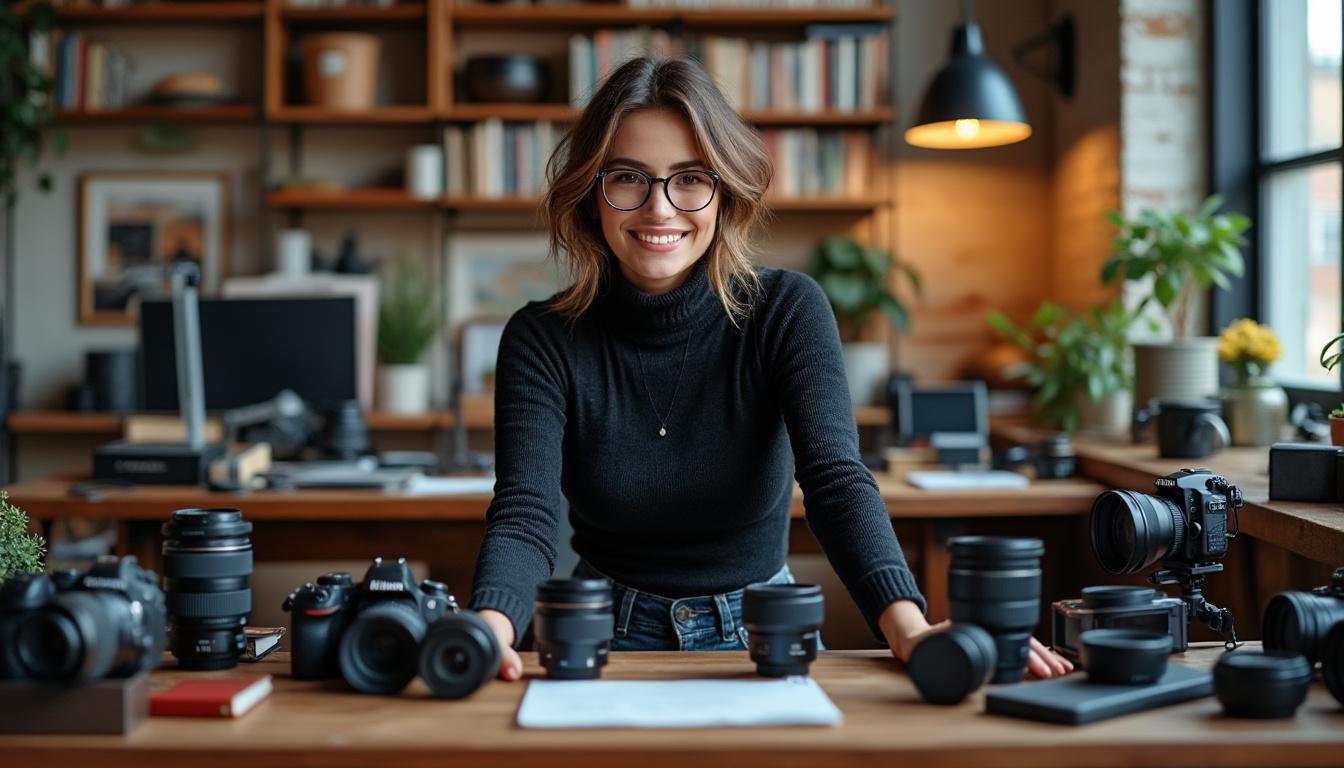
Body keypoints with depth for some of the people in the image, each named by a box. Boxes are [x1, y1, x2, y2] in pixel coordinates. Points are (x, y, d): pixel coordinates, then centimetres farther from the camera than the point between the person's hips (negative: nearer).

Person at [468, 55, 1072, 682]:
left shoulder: (788, 310, -8)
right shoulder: (543, 338, -9)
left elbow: (836, 480, -21)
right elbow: (525, 514, -21)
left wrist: (908, 628, -39)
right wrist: (490, 628, -43)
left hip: (760, 633, 0)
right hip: (610, 637, 0)